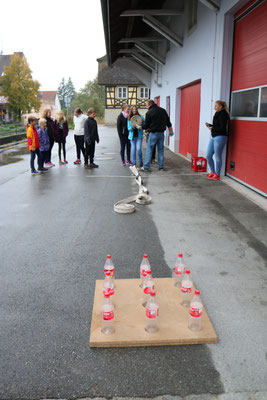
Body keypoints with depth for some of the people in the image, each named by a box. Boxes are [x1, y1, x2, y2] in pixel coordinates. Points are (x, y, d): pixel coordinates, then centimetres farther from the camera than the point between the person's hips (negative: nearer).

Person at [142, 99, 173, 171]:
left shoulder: (149, 113, -8)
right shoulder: (163, 110, 8)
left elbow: (146, 125, -4)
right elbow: (168, 121, 14)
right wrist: (170, 129, 22)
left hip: (153, 133, -5)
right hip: (161, 133, 5)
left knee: (149, 150, 1)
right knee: (161, 150, 10)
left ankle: (146, 167, 0)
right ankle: (161, 167, 13)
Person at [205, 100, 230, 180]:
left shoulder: (223, 115, -11)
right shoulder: (217, 114, 15)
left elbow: (222, 128, -19)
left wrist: (212, 128, -9)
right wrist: (209, 125, 4)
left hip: (220, 137, -9)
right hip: (213, 137, 9)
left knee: (217, 157, -2)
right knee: (208, 156, 9)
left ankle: (217, 175, 10)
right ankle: (212, 172, 23)